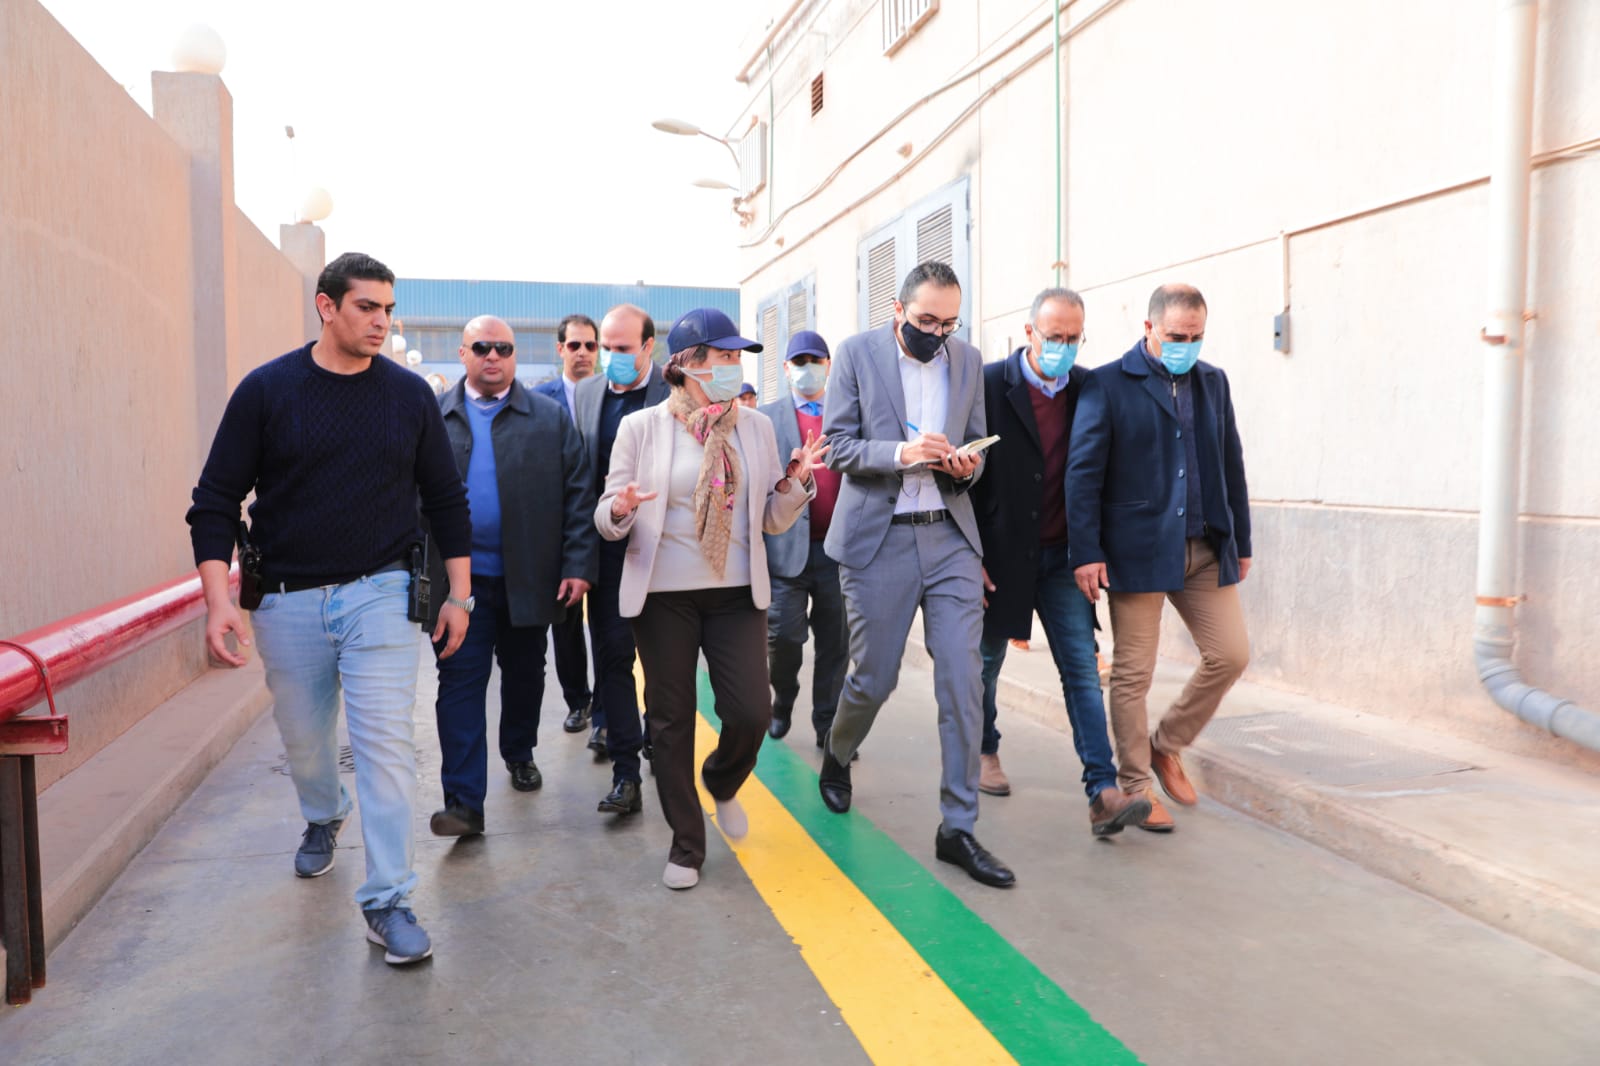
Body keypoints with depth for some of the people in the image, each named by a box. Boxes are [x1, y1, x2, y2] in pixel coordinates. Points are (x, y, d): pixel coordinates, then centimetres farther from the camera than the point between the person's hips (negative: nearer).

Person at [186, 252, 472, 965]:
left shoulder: (410, 395, 0)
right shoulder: (267, 390, -3)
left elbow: (446, 500, 7)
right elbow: (216, 500, -2)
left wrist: (458, 594, 5)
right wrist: (219, 600, -12)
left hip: (379, 592, -1)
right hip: (287, 599, 1)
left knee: (385, 741, -9)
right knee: (305, 739, 16)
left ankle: (387, 900, 0)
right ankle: (323, 819, 49)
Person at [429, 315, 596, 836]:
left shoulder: (551, 418, 3)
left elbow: (579, 495, 0)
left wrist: (578, 566, -8)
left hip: (528, 578, 1)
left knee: (524, 675, 16)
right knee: (460, 684, -2)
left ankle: (519, 755, 40)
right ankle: (464, 802, 2)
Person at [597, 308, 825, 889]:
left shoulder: (755, 426, 5)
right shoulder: (641, 428, -2)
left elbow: (772, 520, 9)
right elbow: (607, 519, 1)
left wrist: (796, 480, -10)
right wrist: (620, 510, -22)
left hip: (737, 592, 2)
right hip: (663, 594, -2)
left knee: (751, 712, -5)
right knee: (671, 719, 6)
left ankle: (722, 782, 31)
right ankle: (686, 844, 24)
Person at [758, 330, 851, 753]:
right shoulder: (766, 418, 7)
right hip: (787, 547, -1)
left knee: (835, 645, 5)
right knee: (782, 636, -3)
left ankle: (828, 727, 17)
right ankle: (782, 703, 26)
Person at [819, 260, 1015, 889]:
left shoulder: (967, 360, 10)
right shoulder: (857, 353, -1)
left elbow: (976, 449, 15)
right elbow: (838, 447, -5)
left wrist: (966, 465, -9)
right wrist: (901, 453, -21)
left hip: (950, 537, 3)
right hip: (877, 538, -3)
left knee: (963, 681, -3)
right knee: (873, 678, 6)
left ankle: (958, 827, 7)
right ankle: (837, 755, 40)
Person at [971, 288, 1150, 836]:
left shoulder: (1089, 389, 2)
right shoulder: (988, 385, -9)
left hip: (1062, 555, 3)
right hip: (1000, 552, -2)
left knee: (1082, 668, -4)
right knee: (987, 659, 14)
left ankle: (1103, 794, -5)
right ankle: (984, 749, 39)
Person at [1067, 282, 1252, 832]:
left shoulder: (1213, 381, 12)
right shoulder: (1107, 385, -5)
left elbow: (1231, 466, 15)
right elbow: (1083, 472, -9)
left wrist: (1241, 542, 14)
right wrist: (1085, 553, -14)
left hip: (1206, 549, 5)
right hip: (1137, 549, -5)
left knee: (1231, 654, 4)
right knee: (1133, 673, 2)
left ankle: (1166, 746, 26)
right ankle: (1135, 788, 17)